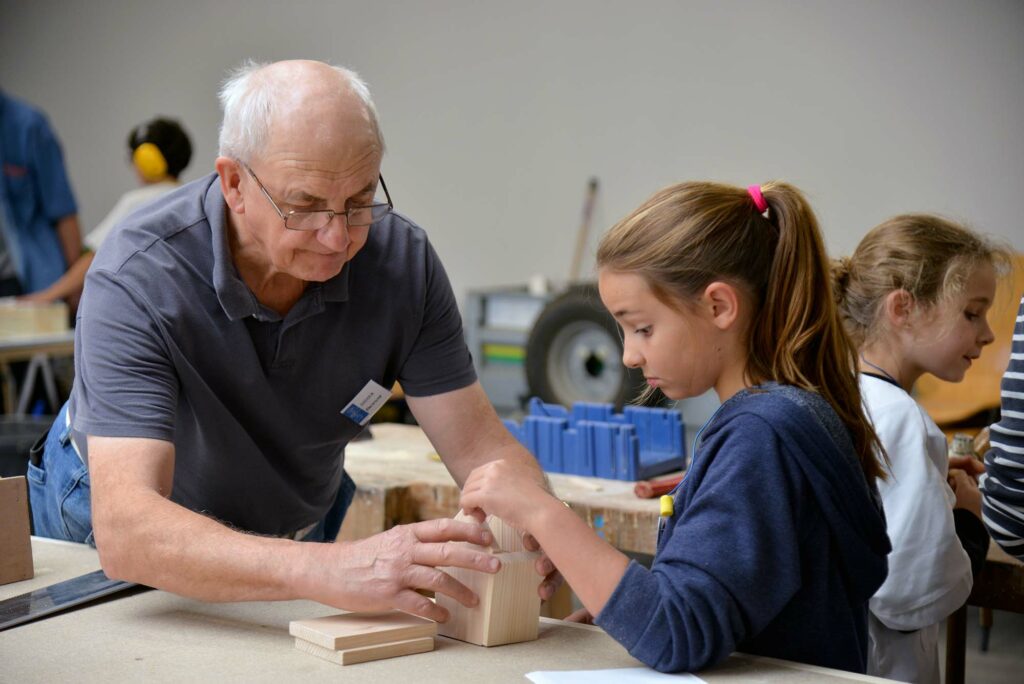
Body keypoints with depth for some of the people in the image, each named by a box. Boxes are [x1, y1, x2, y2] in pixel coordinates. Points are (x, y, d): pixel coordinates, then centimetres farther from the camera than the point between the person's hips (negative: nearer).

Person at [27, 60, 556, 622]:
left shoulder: (400, 258, -20)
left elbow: (480, 447, -16)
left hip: (294, 528, 1)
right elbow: (126, 531, -43)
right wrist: (322, 570, -58)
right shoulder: (136, 280, -32)